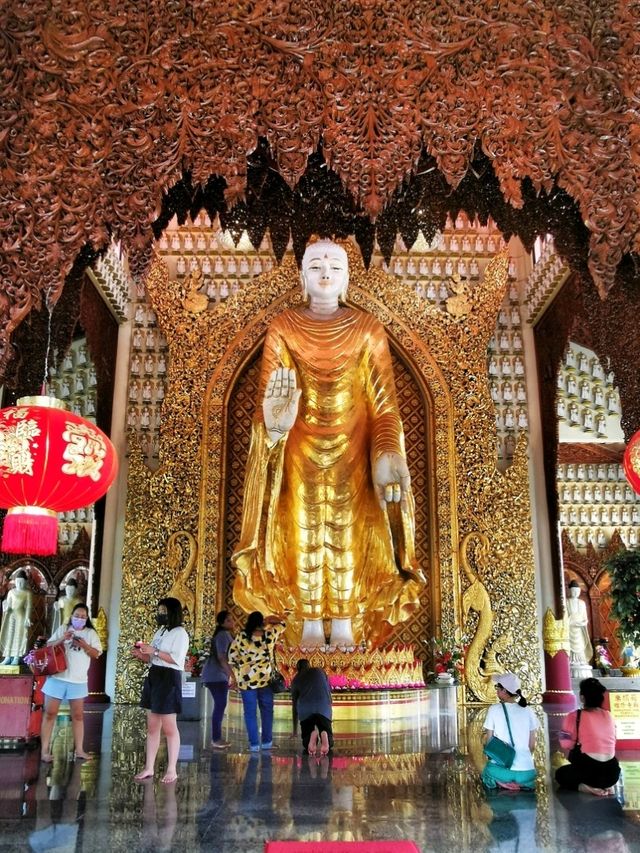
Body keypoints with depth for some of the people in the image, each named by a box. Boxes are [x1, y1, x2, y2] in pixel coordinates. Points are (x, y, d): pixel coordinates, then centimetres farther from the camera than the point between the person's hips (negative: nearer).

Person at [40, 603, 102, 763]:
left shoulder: (91, 633, 6)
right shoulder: (63, 629, 7)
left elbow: (96, 654, 1)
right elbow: (48, 647, 4)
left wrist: (84, 645, -16)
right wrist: (62, 639, -14)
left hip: (78, 680, 1)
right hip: (57, 677, 0)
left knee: (78, 715, 5)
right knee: (50, 713, -1)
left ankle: (79, 750, 12)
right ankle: (45, 750, 5)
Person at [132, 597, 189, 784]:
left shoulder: (180, 633, -9)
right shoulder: (160, 631, 17)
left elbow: (176, 658, -20)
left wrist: (154, 651, -21)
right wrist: (141, 655, 1)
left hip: (169, 680, -8)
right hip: (153, 678, 9)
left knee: (169, 727, -2)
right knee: (152, 726, 11)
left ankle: (172, 769, 5)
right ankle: (149, 768, 16)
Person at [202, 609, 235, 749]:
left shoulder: (227, 635, 14)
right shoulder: (223, 635, -16)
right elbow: (222, 657, -24)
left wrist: (230, 676, 16)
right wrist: (232, 675, -25)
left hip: (220, 675, 10)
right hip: (215, 675, -10)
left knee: (220, 705, 11)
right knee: (220, 705, -11)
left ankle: (217, 738, 16)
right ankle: (215, 739, -8)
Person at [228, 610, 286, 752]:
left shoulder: (241, 637, -6)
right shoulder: (269, 634, -5)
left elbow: (232, 657, -1)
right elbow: (281, 624, 12)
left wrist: (237, 676, 9)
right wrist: (269, 619, 18)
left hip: (246, 679, -1)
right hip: (265, 678, 1)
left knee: (250, 712, 6)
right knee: (267, 711, 14)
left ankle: (254, 744, 7)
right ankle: (266, 742, 18)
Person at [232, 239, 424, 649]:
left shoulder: (368, 330, 3)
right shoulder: (283, 328, 4)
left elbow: (383, 401, 0)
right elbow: (269, 393, 0)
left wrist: (388, 459, -12)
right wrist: (275, 418, -24)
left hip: (351, 452, 0)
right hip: (300, 452, 0)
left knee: (348, 533, 2)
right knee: (303, 530, 2)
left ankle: (344, 626, 11)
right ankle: (309, 625, 12)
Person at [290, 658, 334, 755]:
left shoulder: (296, 679, 23)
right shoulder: (320, 671, 25)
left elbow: (295, 705, 26)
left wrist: (294, 730, 33)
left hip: (305, 710, 0)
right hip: (324, 708, 0)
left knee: (306, 743, 13)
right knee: (329, 744, 10)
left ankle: (312, 736, -22)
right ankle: (324, 736, -25)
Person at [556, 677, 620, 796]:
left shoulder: (574, 716, -6)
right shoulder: (608, 715, 8)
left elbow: (566, 744, -5)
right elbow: (612, 742, 18)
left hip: (589, 770, -5)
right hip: (612, 773, 5)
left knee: (561, 774, 25)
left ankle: (586, 787, -3)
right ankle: (606, 786, 10)